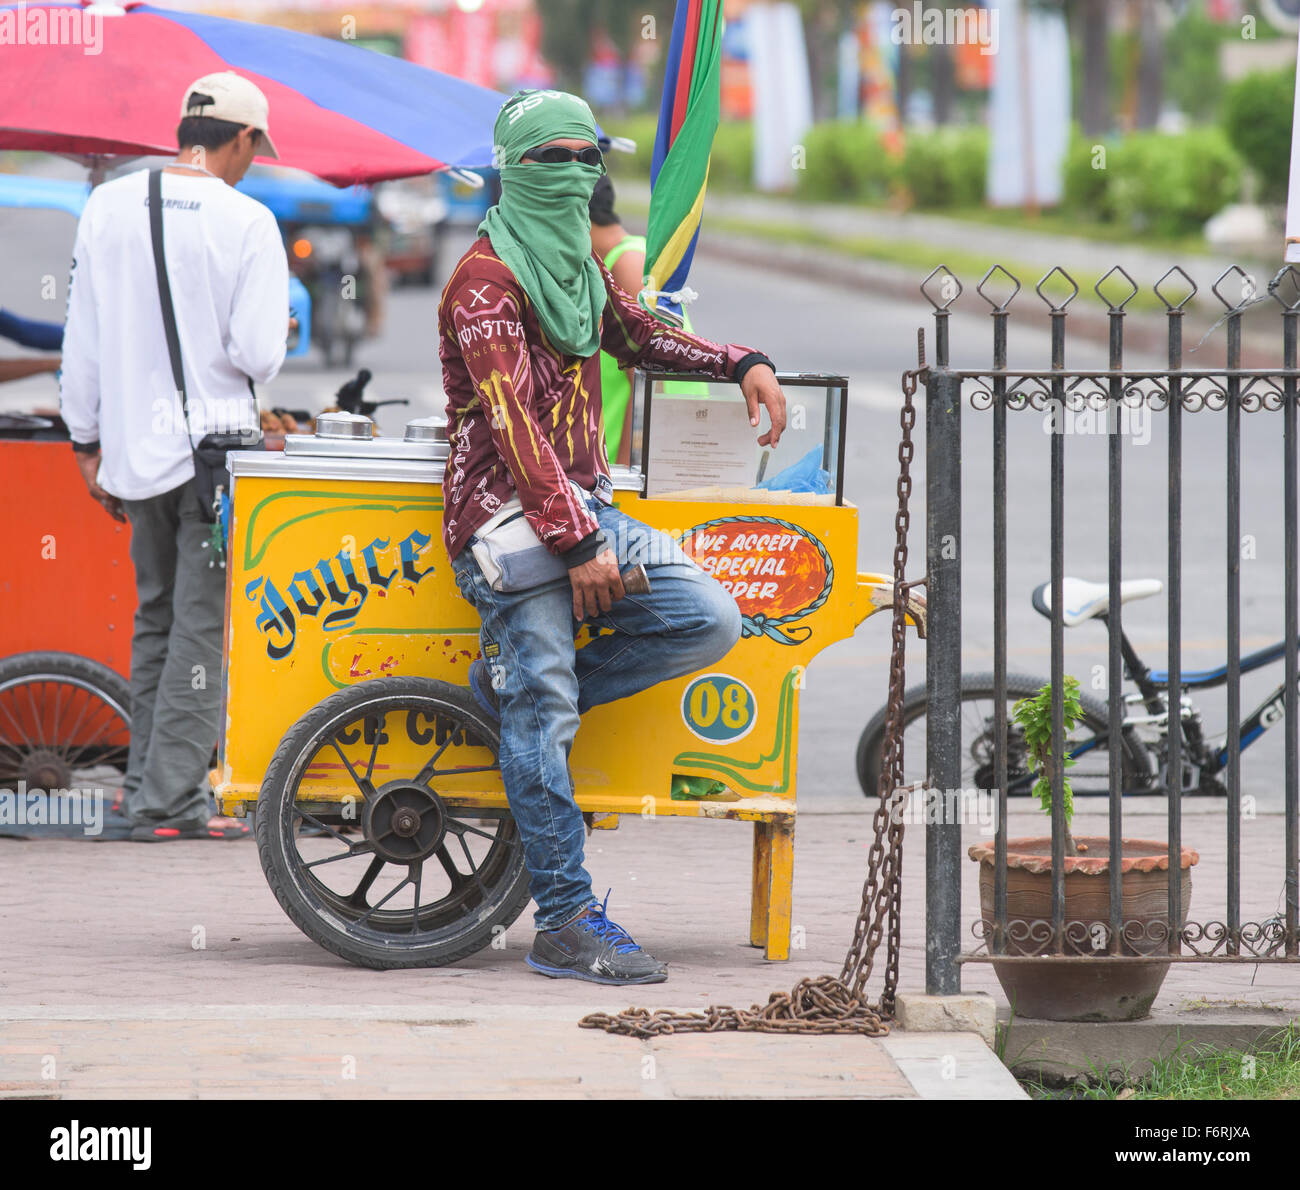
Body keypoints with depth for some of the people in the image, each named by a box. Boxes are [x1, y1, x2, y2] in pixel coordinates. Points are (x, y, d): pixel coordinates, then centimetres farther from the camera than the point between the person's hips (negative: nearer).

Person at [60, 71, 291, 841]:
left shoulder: (109, 208, 2)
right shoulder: (246, 222, -11)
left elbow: (83, 339, 6)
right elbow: (257, 355, -14)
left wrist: (88, 443, 14)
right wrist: (275, 338, 9)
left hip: (136, 447, 5)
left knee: (156, 619, 17)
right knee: (201, 626, -1)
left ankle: (149, 786, 20)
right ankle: (172, 799, -4)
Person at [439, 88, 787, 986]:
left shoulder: (581, 268, 14)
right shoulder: (487, 279, -12)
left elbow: (640, 337, 34)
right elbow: (514, 424, -19)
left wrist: (742, 363, 19)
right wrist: (578, 544, -22)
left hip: (585, 507, 8)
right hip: (511, 519, -8)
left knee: (709, 620, -7)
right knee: (542, 725, -10)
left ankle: (518, 689, 1)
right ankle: (566, 924, -8)